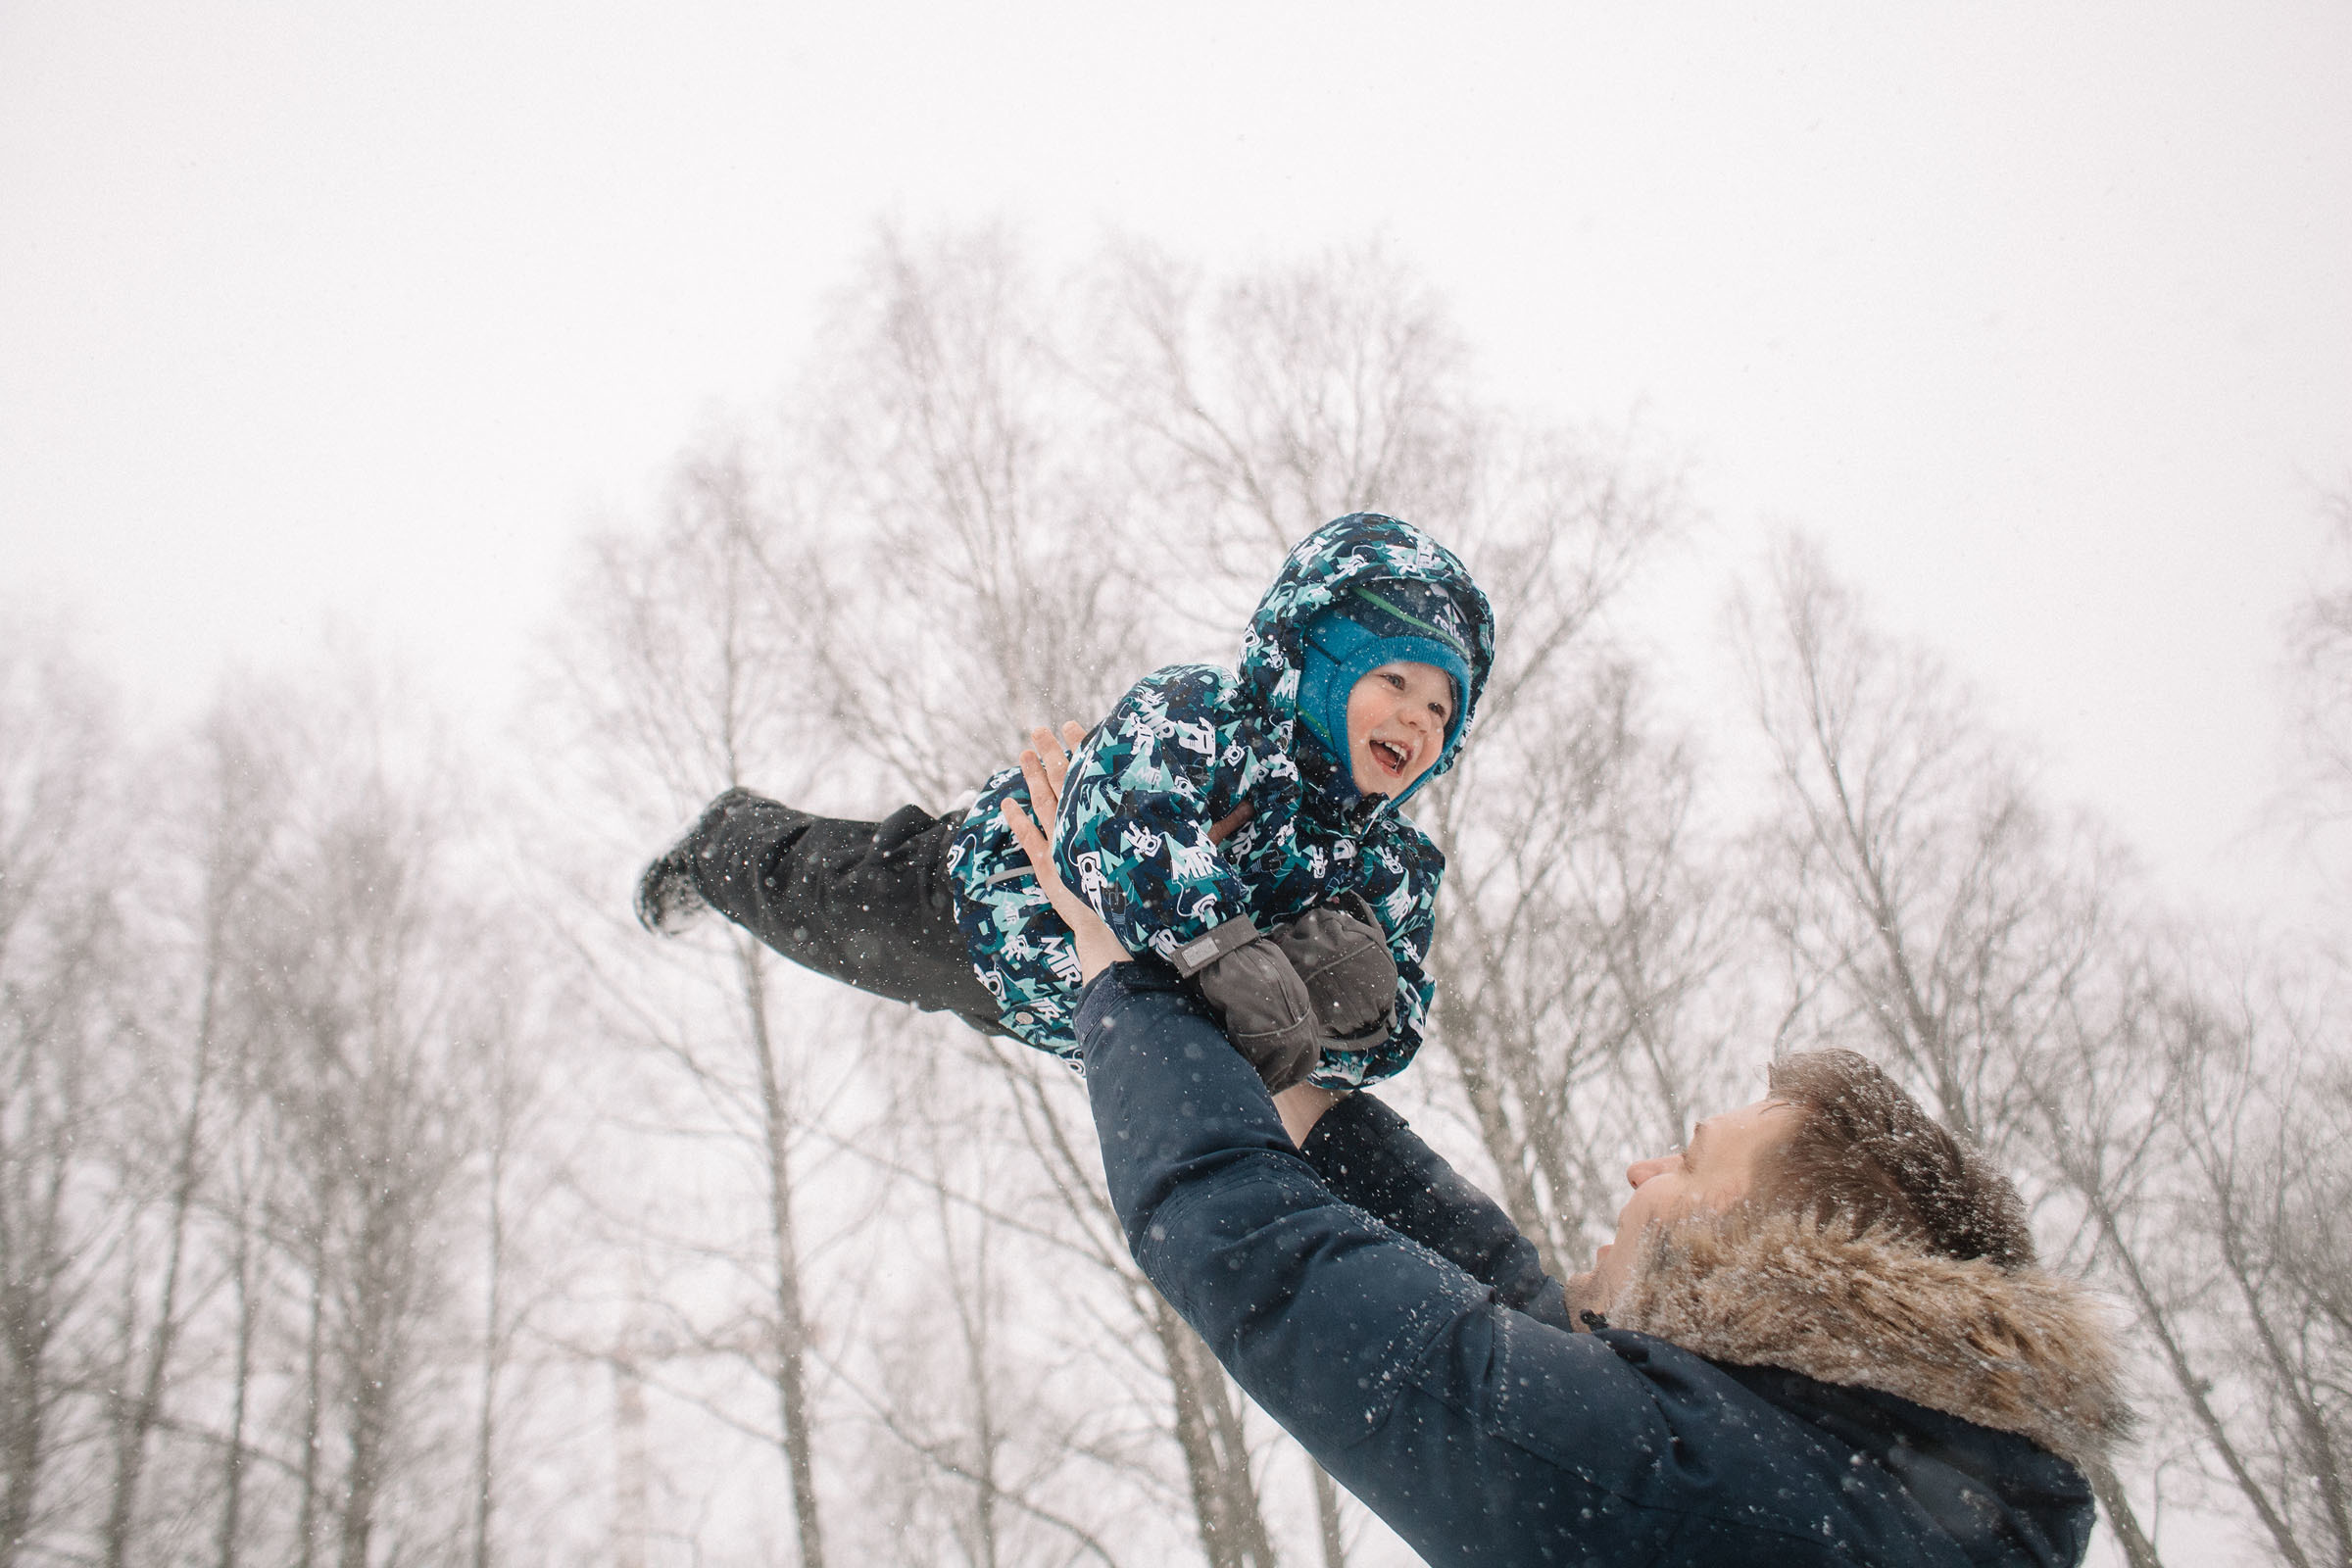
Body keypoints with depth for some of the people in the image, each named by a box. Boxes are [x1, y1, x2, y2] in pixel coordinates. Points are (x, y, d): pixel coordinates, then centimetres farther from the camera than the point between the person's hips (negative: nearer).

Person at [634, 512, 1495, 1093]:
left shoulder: (1391, 868, -21)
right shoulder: (1196, 709, -39)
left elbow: (1392, 1036, -23)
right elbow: (1127, 807, -57)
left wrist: (1364, 999, -46)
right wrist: (1226, 949, -69)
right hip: (968, 914, -4)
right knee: (818, 900, 20)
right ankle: (731, 841, 55)